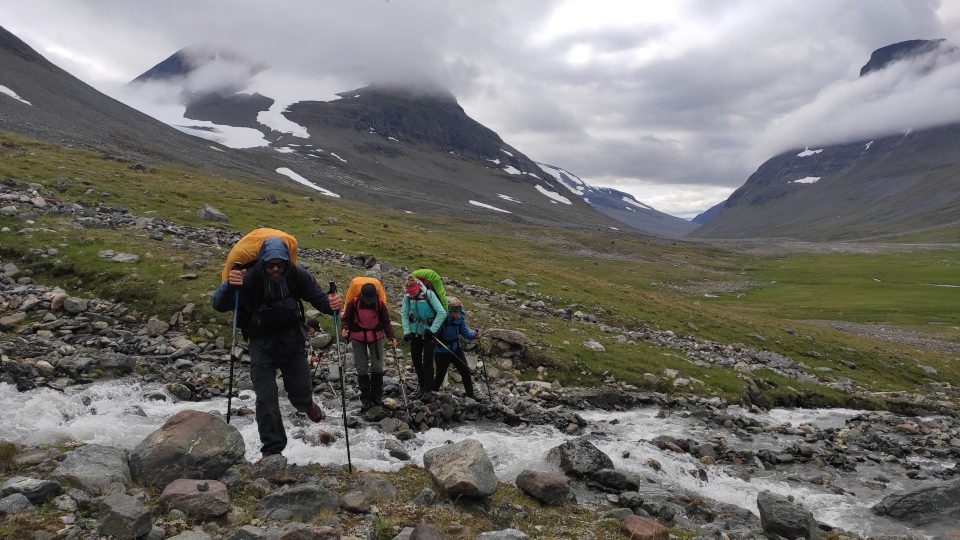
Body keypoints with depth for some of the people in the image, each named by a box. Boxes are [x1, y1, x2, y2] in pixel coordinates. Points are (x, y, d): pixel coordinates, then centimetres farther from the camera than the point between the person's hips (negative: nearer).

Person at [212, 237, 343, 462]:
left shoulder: (297, 275, -18)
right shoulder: (249, 279, -25)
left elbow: (318, 298, -8)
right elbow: (219, 305, -26)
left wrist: (331, 303, -33)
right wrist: (229, 285, -47)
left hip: (293, 341, 2)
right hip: (262, 344, -2)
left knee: (300, 393, 12)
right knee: (266, 399, -6)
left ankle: (308, 405, 50)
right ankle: (272, 449, 9)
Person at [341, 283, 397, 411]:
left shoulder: (380, 303, -11)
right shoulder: (353, 303, -15)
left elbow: (386, 321, 0)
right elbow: (346, 318, 0)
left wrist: (391, 336, -10)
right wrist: (346, 329, -19)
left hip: (376, 336, 1)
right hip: (358, 337, -1)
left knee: (377, 367, 2)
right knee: (362, 369, 1)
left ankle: (377, 397, 15)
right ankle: (366, 399, 10)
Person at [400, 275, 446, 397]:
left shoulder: (429, 294, -20)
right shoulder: (407, 296, -8)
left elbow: (442, 313, -19)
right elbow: (404, 314, 1)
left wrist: (432, 329, -19)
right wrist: (406, 331, -9)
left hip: (428, 332, -4)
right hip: (415, 332, 4)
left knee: (427, 362, -2)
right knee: (415, 359, 13)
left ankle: (427, 389, 14)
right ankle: (421, 382, 36)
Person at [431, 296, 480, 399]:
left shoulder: (460, 317, -13)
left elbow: (465, 331, -6)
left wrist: (474, 335, -23)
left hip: (456, 349, 4)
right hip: (442, 351, -4)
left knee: (466, 371, 7)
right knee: (440, 376, 5)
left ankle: (470, 395, 23)